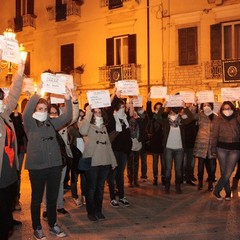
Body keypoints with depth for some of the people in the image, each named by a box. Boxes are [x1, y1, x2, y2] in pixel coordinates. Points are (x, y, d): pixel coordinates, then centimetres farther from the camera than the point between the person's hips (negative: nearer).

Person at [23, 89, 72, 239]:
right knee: (37, 199, 10)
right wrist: (37, 94, -28)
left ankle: (53, 225, 30)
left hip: (54, 165, 4)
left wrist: (68, 99, -15)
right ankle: (37, 227, 25)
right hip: (37, 167, -3)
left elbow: (67, 117, -2)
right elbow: (26, 113, -21)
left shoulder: (52, 123, 9)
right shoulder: (30, 123, -1)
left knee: (53, 198, 15)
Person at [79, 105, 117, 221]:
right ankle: (91, 212, 20)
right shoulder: (87, 124, -3)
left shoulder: (103, 126, 15)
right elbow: (83, 131, -28)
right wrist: (88, 113, -23)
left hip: (105, 162, 5)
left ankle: (98, 211, 26)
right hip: (91, 162, -5)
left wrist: (113, 161, 13)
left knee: (100, 188, 13)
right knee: (91, 188, 5)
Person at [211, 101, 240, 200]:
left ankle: (216, 191, 12)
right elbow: (215, 135, 3)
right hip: (222, 148, 1)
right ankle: (228, 192, 25)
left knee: (227, 173, -5)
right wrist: (213, 149, 0)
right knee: (224, 173, 7)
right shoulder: (219, 120, 3)